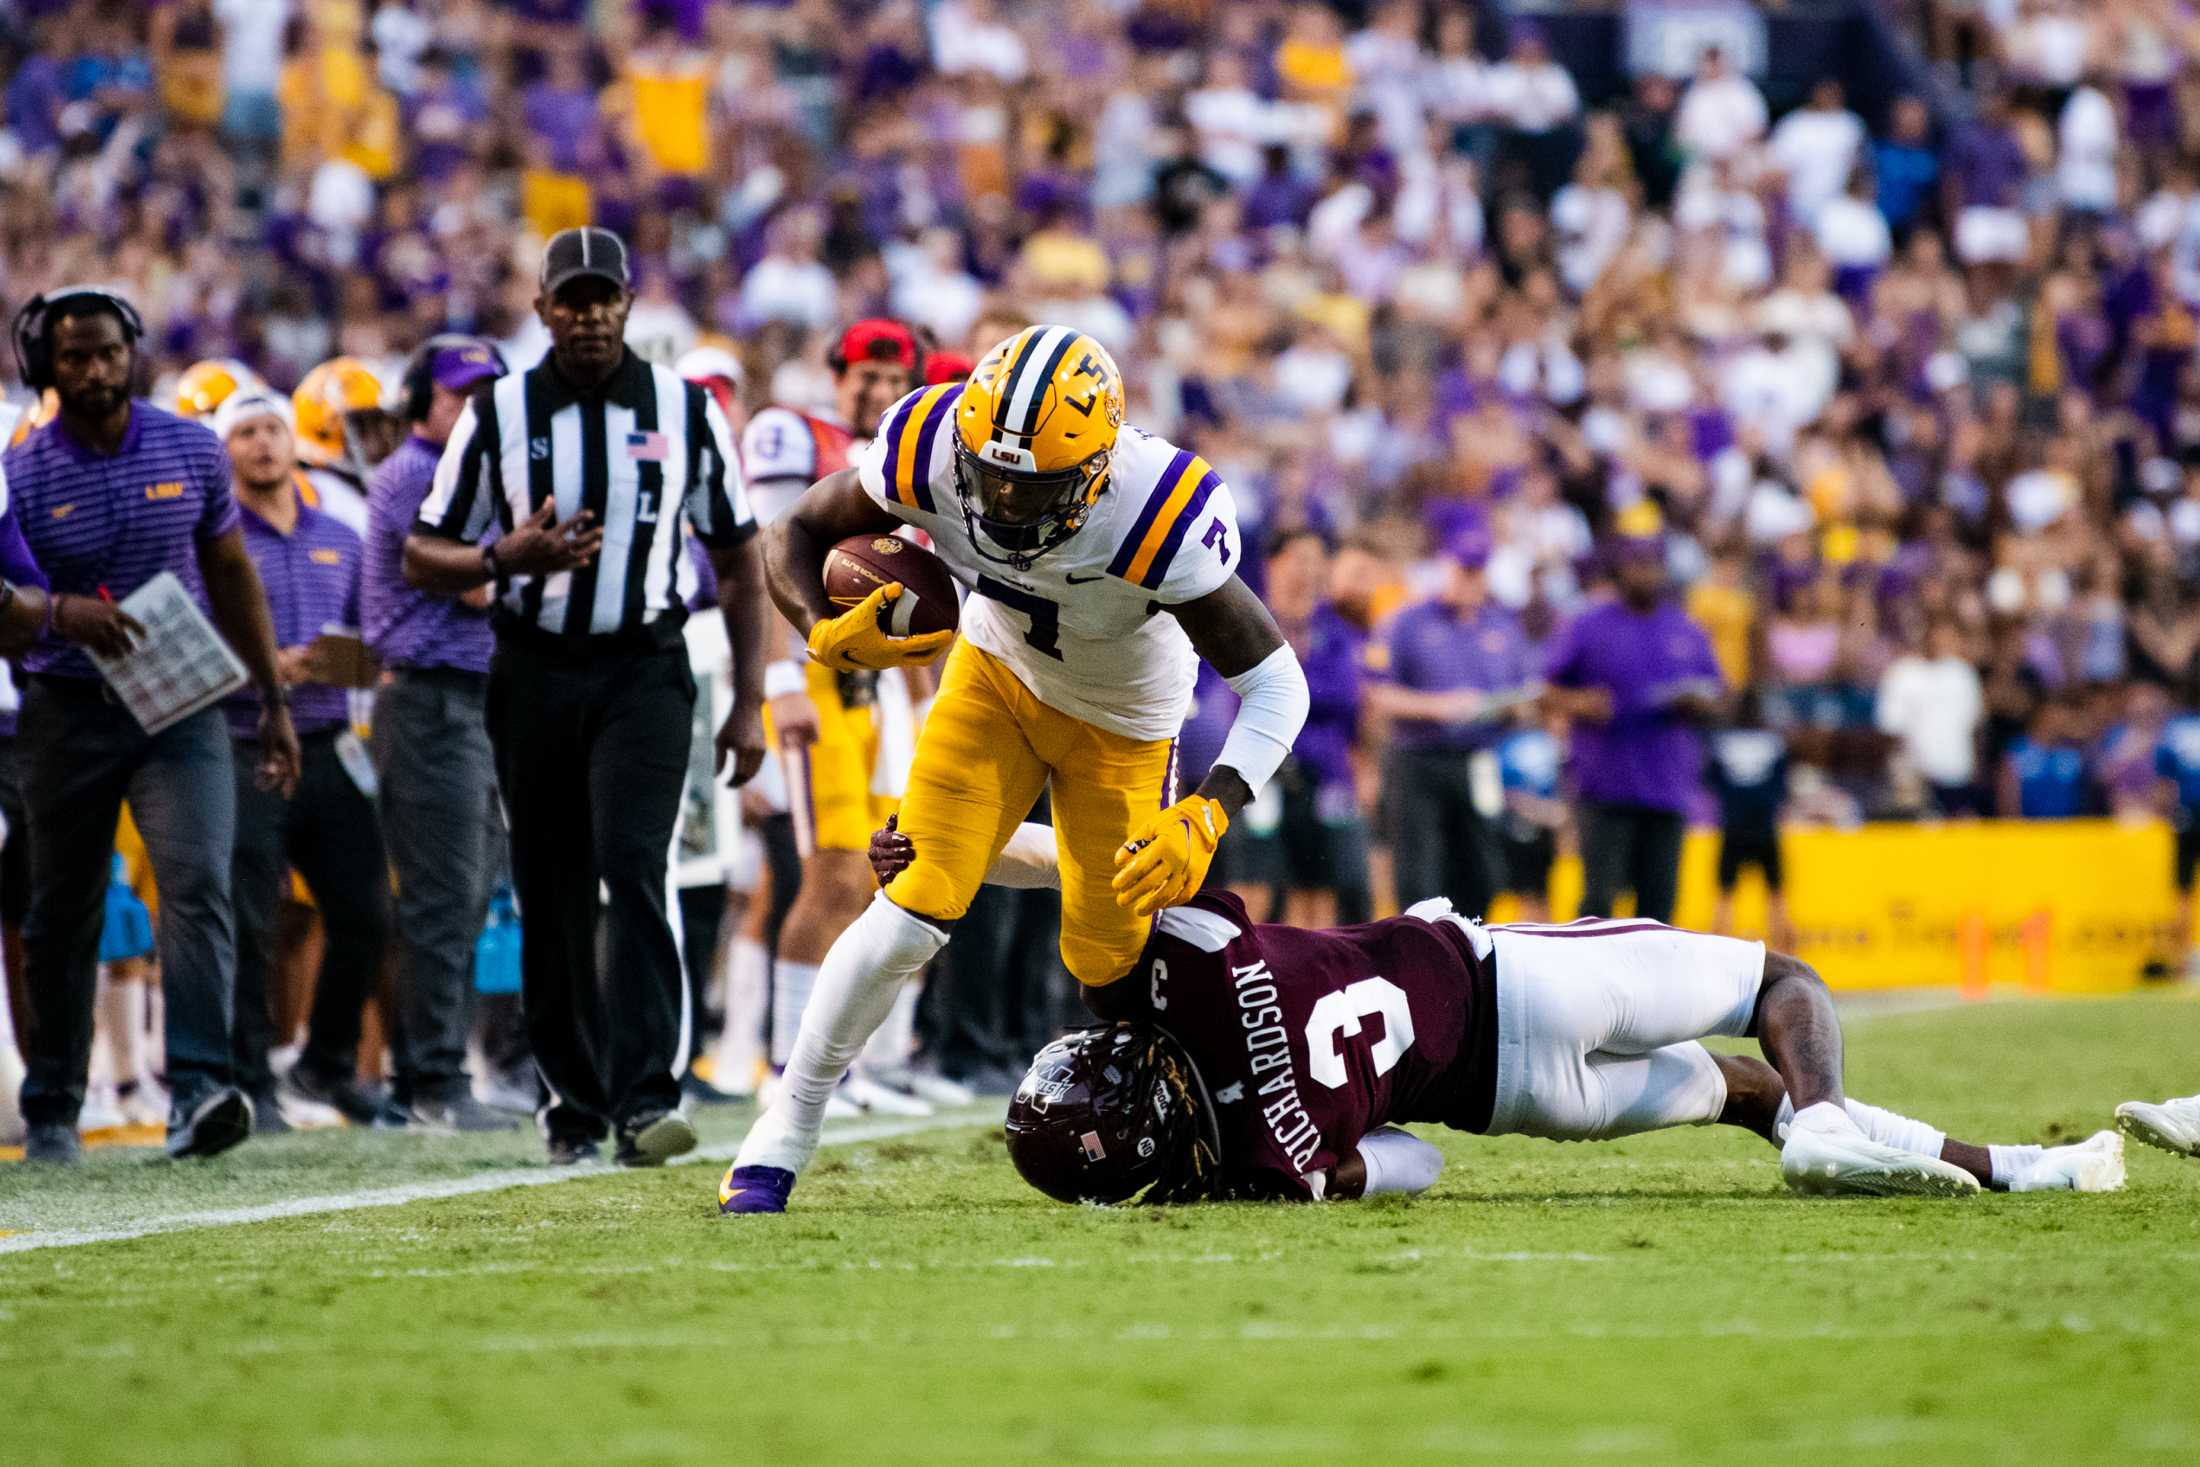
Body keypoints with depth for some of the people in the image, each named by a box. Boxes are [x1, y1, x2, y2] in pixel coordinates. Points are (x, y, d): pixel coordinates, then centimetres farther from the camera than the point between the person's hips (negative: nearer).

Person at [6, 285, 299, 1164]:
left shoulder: (192, 451, 2)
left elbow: (232, 577, 12)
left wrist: (274, 700, 11)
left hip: (181, 704, 1)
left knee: (198, 885, -18)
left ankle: (199, 1091, -26)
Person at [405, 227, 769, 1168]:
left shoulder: (687, 412, 3)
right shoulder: (497, 415, 2)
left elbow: (739, 561, 10)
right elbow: (423, 560, 4)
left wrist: (750, 703, 4)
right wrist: (509, 558, -17)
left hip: (644, 673, -2)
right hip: (535, 675, 2)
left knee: (633, 869, -18)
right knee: (551, 898, 5)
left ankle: (644, 1098, -24)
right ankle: (575, 1100, 18)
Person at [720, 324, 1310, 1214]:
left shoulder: (1158, 520, -39)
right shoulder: (930, 453, -31)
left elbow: (1276, 685, -32)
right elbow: (797, 535, -13)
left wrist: (1207, 817, -46)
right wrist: (828, 633, -34)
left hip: (1120, 723, -1)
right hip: (996, 674, 1)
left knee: (1108, 968, 2)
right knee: (914, 912, -13)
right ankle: (781, 1140, -1)